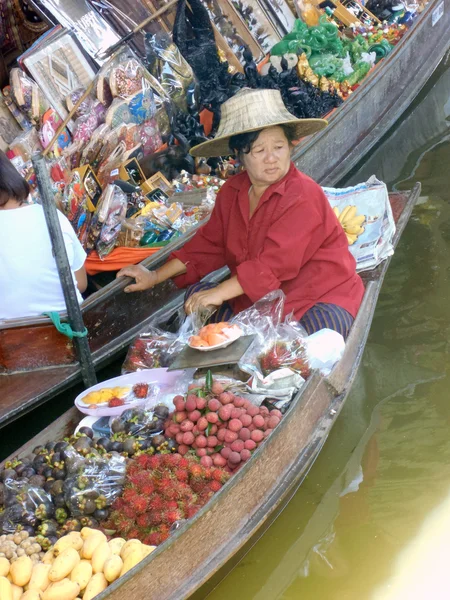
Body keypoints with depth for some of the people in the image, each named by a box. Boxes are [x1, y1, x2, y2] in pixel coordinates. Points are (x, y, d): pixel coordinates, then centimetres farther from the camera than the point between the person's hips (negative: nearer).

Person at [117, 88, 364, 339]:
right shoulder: (233, 191, 3)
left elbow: (274, 263, -28)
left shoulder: (303, 196, -21)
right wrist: (155, 276, 9)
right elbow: (209, 243, 12)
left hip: (320, 297, -6)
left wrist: (219, 293, -29)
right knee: (197, 294, -5)